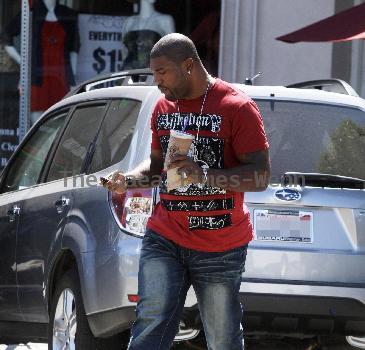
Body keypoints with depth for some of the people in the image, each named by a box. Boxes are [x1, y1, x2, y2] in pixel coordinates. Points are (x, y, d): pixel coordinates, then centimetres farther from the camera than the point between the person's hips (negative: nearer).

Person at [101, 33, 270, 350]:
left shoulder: (237, 107, -8)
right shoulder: (163, 107, 12)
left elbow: (261, 177, -12)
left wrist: (203, 174, -26)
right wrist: (128, 180, 2)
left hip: (220, 247, -4)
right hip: (164, 238, 4)